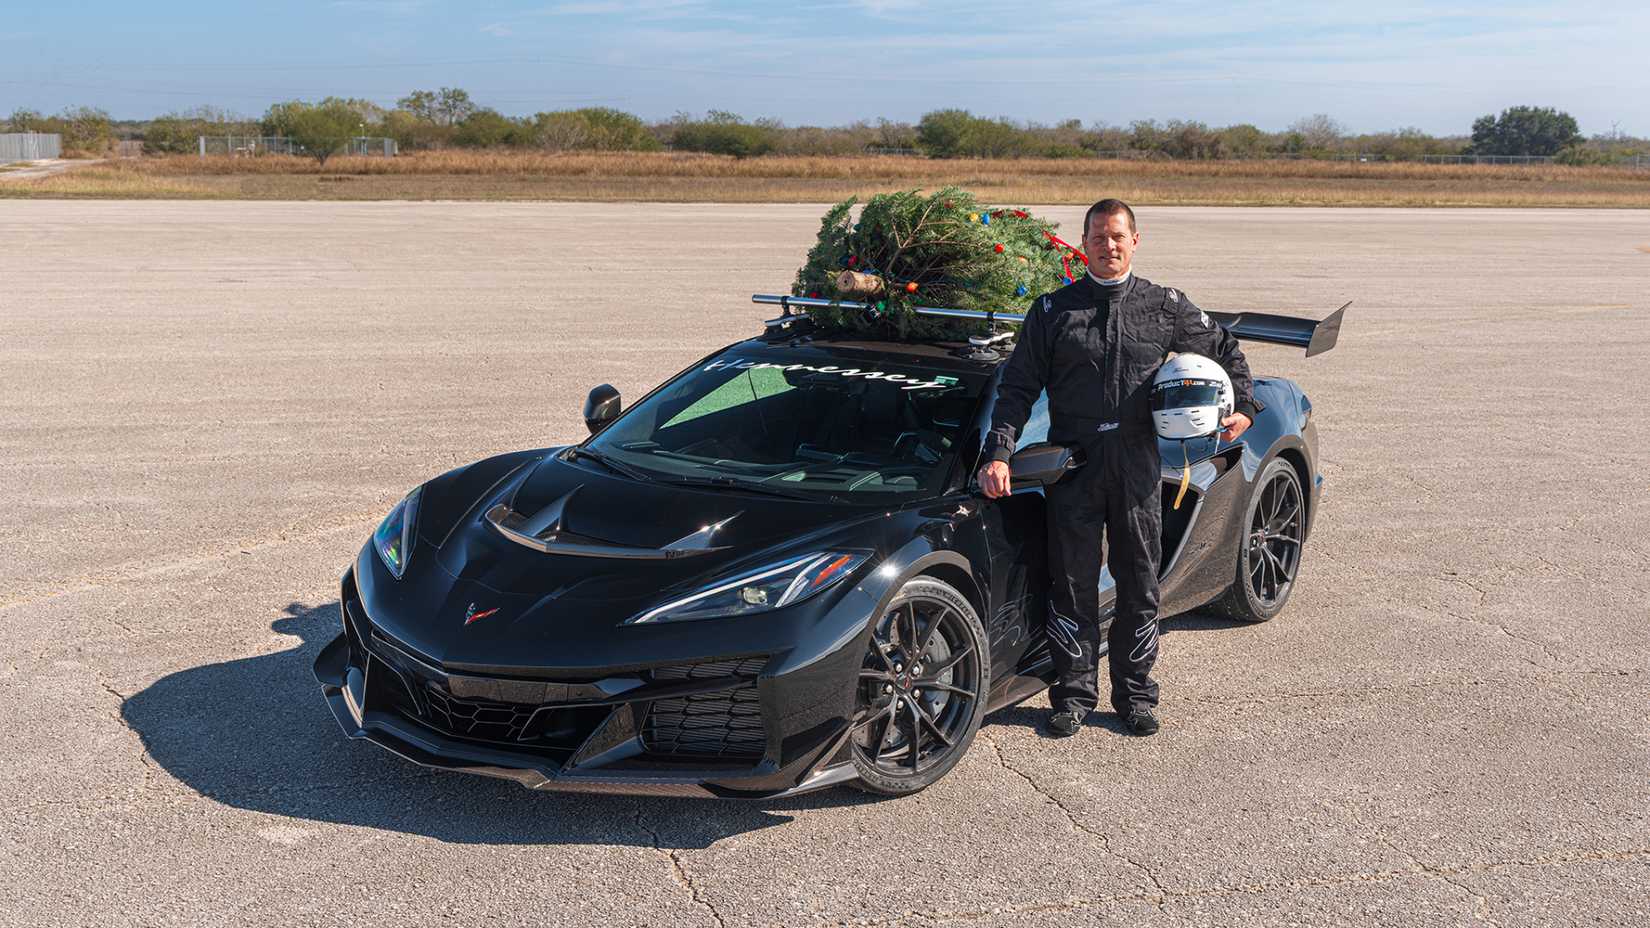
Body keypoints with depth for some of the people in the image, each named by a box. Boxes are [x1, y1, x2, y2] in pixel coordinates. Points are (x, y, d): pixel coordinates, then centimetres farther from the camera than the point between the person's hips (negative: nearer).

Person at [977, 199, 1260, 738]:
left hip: (1137, 464, 1)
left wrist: (1243, 408, 8)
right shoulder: (1054, 310, 6)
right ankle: (1075, 695, 15)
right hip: (1073, 464, -1)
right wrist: (999, 454, -8)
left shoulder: (1165, 307, 9)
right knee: (1073, 585, 3)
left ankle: (1135, 695, 20)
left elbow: (1225, 352, 22)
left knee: (1140, 585, 7)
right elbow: (1017, 388, 3)